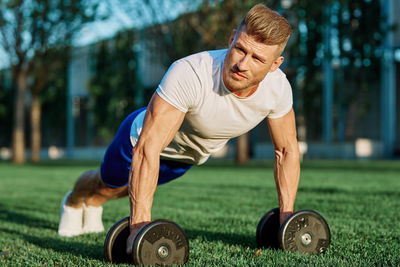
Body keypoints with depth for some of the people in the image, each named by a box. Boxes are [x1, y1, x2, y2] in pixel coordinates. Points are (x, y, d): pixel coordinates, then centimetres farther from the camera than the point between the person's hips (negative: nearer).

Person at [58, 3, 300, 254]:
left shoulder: (278, 88, -31)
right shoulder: (189, 74, -47)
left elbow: (287, 151, -14)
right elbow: (147, 150, -48)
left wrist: (287, 217, -15)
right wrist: (140, 225, -52)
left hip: (191, 156, 5)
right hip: (144, 136, -4)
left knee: (134, 186, 31)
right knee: (109, 186, 24)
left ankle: (94, 204, 65)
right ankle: (74, 202, 61)